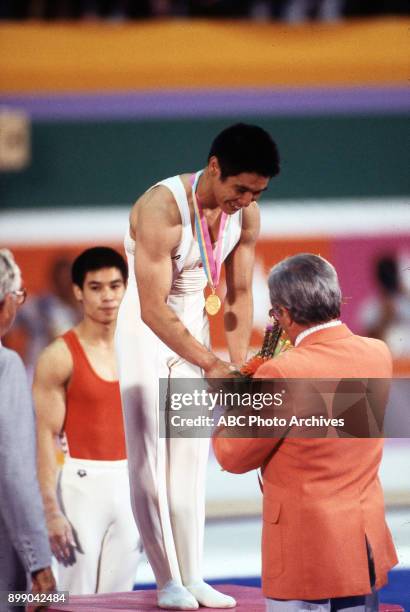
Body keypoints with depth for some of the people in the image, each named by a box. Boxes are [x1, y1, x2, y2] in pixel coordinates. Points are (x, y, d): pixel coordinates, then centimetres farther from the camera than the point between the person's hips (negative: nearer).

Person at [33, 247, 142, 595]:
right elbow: (46, 438, -9)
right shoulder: (60, 357, -6)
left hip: (130, 487, 5)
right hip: (82, 484, -4)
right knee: (78, 597, -6)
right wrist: (52, 512, -15)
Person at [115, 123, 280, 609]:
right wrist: (211, 365, -26)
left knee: (191, 454, 4)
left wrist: (239, 366, -6)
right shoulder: (161, 210, -29)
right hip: (146, 329, -6)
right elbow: (153, 310, -28)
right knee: (150, 455, -6)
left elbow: (239, 294, 1)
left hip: (193, 325, 6)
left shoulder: (246, 215, -9)